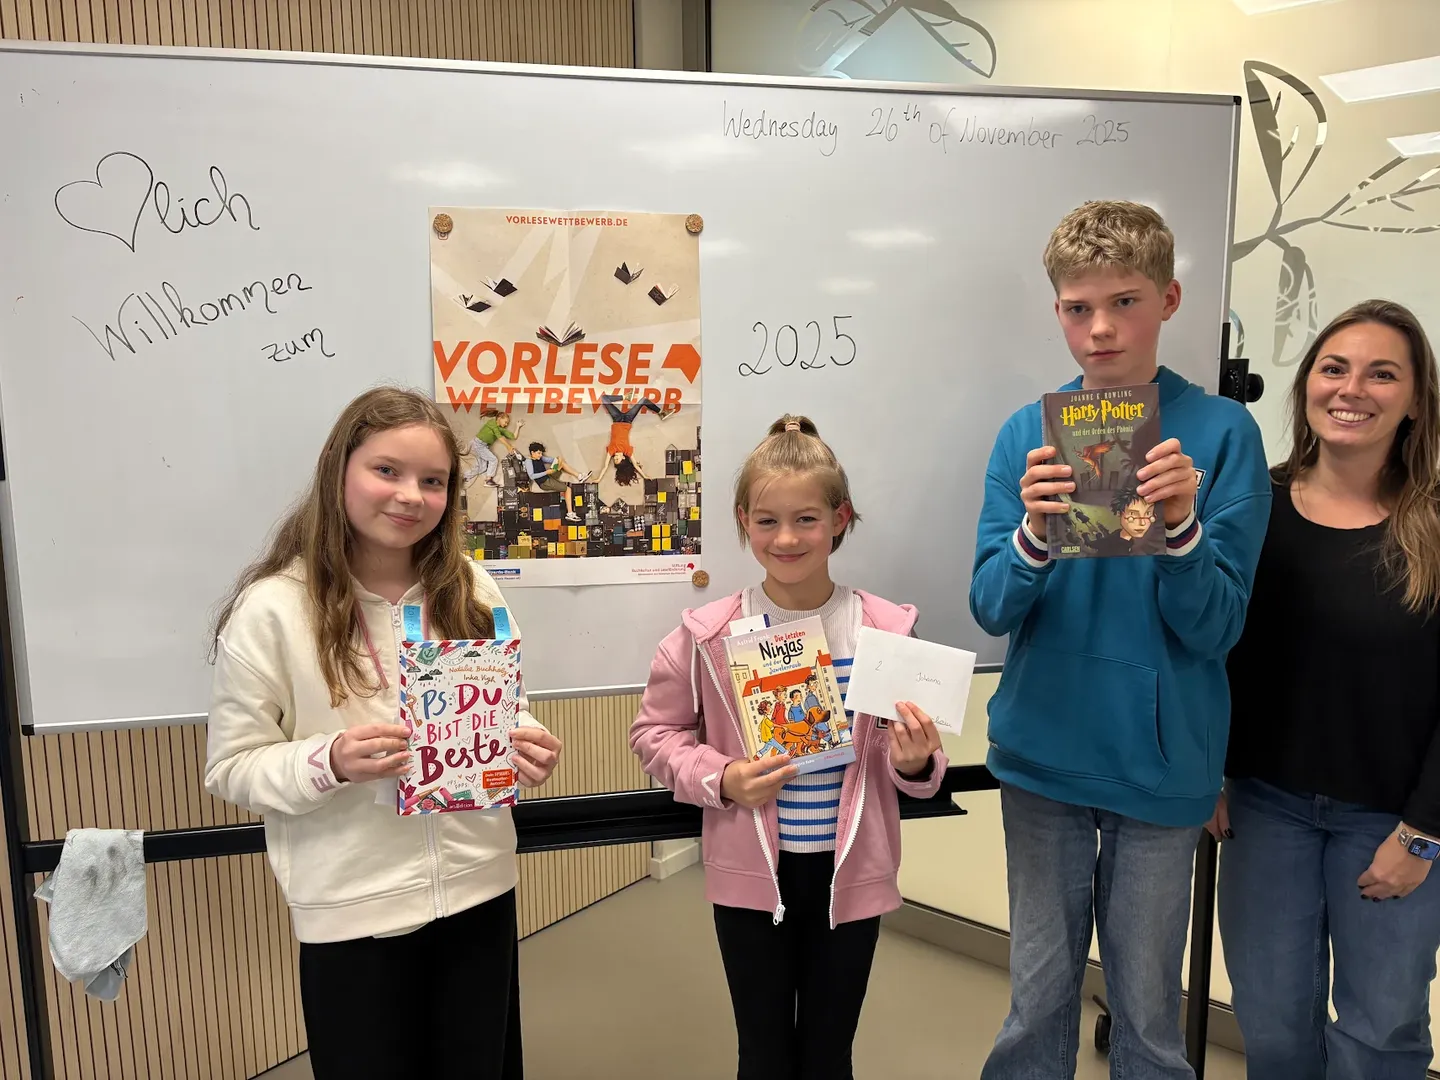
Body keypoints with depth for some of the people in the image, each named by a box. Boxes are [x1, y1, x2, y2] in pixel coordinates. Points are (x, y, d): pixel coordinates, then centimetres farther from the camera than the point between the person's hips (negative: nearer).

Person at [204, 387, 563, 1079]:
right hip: (352, 912, -3)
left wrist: (526, 746, -12)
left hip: (479, 890, 4)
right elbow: (230, 768, -8)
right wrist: (330, 762, -26)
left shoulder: (472, 590, -1)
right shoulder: (271, 608, -12)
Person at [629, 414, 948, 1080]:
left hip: (850, 871, 1)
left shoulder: (887, 630, -9)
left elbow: (911, 762, 2)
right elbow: (654, 732, 0)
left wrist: (916, 764, -20)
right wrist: (721, 780, -16)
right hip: (751, 873, 0)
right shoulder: (707, 635, -12)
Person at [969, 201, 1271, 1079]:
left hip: (1161, 762, -1)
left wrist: (1181, 525, -27)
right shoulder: (1027, 433, -2)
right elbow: (994, 610, -6)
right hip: (1043, 751, 2)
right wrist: (1034, 531, -26)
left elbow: (1215, 628, -10)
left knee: (1148, 1009, 14)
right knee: (1039, 998, 16)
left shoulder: (1222, 432, -7)